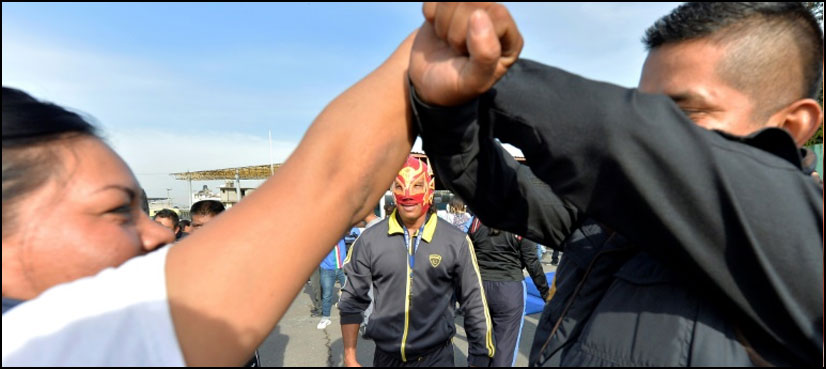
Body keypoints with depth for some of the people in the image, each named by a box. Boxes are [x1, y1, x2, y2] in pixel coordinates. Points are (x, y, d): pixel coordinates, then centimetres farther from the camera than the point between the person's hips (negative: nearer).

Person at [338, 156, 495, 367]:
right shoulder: (370, 239, -7)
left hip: (436, 356, -2)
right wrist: (350, 358, 3)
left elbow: (475, 306, -3)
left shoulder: (456, 242, -10)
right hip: (385, 356, 2)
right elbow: (352, 301, 2)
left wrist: (479, 360, 0)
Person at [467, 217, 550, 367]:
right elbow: (532, 263, -8)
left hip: (479, 286, 4)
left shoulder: (478, 220, -2)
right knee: (507, 343, 7)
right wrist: (546, 292, 3)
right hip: (510, 289, -3)